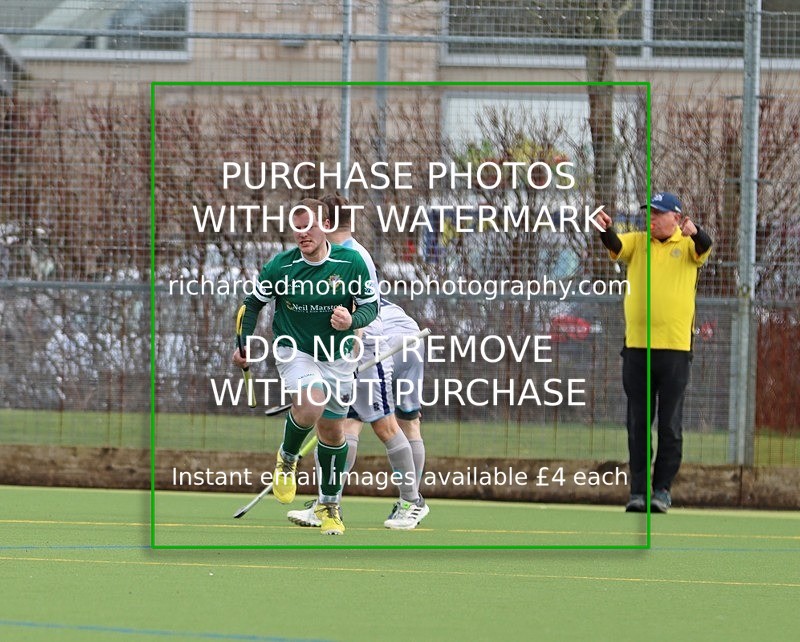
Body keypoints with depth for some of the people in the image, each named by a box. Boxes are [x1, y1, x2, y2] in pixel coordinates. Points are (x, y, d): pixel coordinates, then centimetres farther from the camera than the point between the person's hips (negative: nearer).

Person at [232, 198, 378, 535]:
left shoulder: (351, 263, -11)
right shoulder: (280, 266, -11)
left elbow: (371, 305, -3)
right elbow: (253, 303, 4)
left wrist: (352, 320, -24)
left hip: (337, 357, 2)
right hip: (294, 351, -2)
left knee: (332, 431, 10)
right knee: (311, 406, -31)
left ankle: (329, 505, 29)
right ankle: (287, 459, 1)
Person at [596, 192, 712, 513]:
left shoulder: (686, 245, 2)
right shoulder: (637, 242, 8)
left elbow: (704, 248, -19)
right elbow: (616, 246, -10)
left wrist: (694, 232, -43)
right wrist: (606, 230, -34)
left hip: (675, 348, -2)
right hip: (636, 347, 2)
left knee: (670, 424, 2)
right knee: (637, 423, 5)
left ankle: (663, 490, 9)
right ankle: (638, 490, 9)